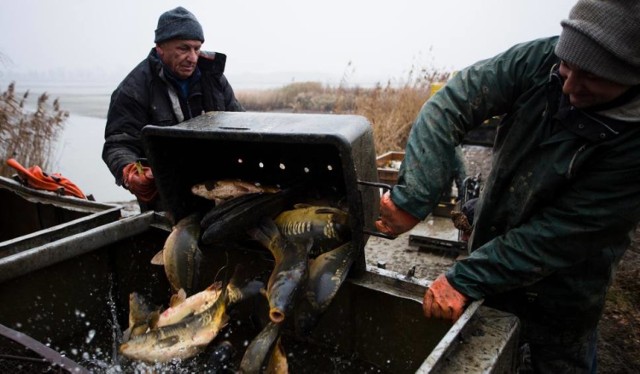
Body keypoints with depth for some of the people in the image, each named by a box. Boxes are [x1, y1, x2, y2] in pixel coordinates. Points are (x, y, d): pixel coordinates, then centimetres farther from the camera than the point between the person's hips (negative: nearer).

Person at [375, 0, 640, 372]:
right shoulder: (541, 59, -18)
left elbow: (563, 234, -26)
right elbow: (450, 107, -25)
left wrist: (466, 279, -26)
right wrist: (413, 198, -36)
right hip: (490, 258, 4)